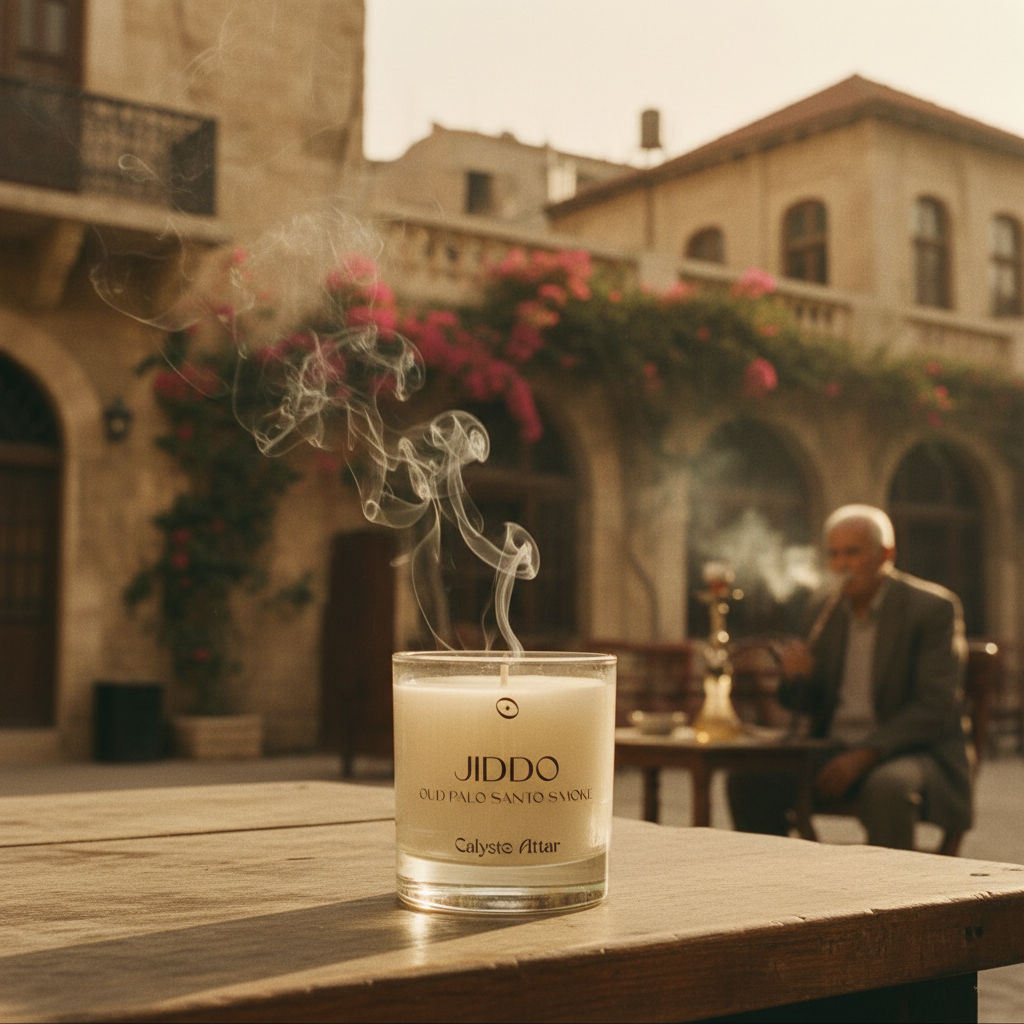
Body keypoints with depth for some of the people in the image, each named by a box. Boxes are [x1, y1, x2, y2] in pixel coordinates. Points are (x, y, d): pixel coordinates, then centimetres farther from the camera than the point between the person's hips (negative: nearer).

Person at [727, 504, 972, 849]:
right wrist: (796, 676, -9)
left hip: (910, 753, -5)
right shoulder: (834, 614, 11)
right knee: (748, 779, -14)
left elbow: (936, 708, -14)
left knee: (886, 787, -38)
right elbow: (810, 705, 16)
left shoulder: (933, 607, -7)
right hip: (835, 751, 6)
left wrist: (865, 755, -23)